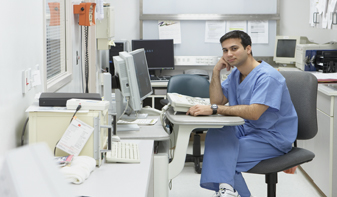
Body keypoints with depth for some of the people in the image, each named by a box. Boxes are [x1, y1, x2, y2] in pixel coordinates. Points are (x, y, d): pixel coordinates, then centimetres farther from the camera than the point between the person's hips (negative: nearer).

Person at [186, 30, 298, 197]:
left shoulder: (267, 76, -20)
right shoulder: (236, 74, 10)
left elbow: (254, 113, -31)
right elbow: (217, 101, 8)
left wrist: (213, 109, -35)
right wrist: (216, 71, -4)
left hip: (273, 138, -8)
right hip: (247, 129, 8)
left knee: (223, 156, -23)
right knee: (216, 132, -23)